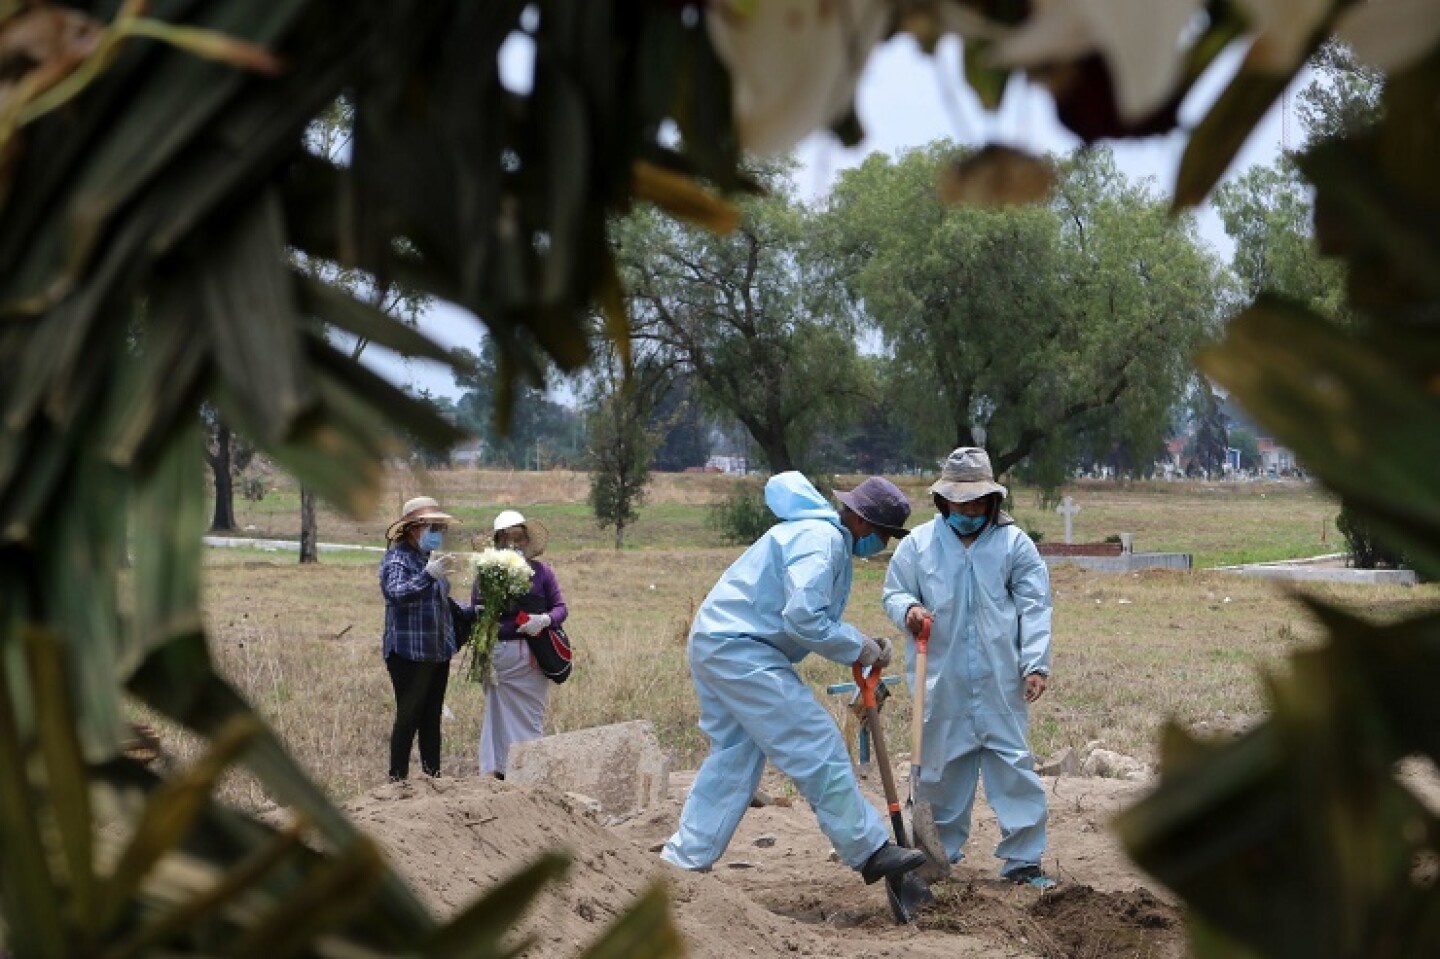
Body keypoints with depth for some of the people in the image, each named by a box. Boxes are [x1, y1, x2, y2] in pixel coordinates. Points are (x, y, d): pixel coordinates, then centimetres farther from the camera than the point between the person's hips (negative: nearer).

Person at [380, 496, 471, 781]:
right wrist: (429, 574, -39)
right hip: (408, 651, -8)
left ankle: (433, 776, 13)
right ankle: (398, 778, -5)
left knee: (432, 717, 9)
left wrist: (470, 614, 24)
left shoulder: (430, 557, 18)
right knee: (408, 716, -8)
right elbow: (398, 592, -27)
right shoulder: (397, 558, -9)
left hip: (438, 651, 8)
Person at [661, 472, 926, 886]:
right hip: (741, 651, -11)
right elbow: (804, 619, -24)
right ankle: (869, 850, -2)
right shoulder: (820, 540, -16)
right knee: (818, 749, -7)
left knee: (732, 758, 14)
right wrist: (858, 648, -12)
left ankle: (683, 858, 15)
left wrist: (863, 645, 6)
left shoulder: (829, 538, 18)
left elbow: (814, 619, 20)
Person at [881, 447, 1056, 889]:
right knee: (942, 769, 10)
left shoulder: (1014, 543, 1)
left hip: (1000, 683, -1)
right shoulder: (918, 544, 4)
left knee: (1013, 765, -3)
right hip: (942, 683, 1)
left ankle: (1022, 858, 3)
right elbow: (894, 592, 9)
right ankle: (940, 852, 24)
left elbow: (1034, 607, -1)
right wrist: (908, 609, -15)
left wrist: (1036, 664, -10)